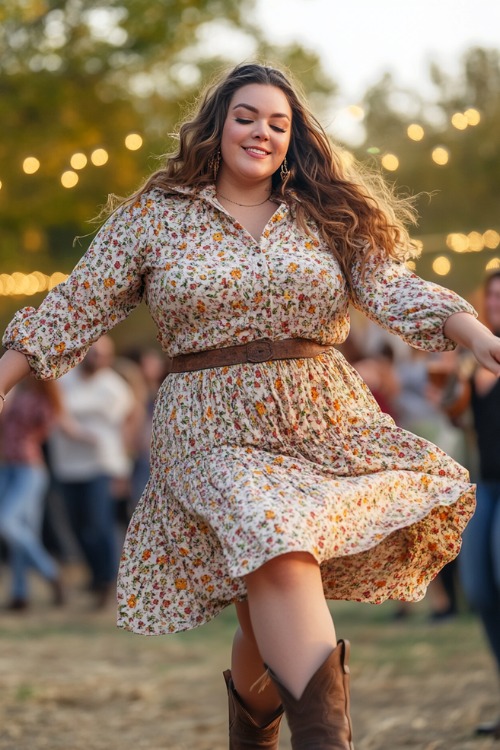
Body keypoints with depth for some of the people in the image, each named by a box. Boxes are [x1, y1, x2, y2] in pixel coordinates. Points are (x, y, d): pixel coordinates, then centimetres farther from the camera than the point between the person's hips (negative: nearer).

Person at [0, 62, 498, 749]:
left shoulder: (330, 216, 13)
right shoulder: (154, 218, 9)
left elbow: (394, 289, 1)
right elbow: (74, 311, 9)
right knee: (277, 556, -29)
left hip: (329, 423, 3)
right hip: (217, 429, -3)